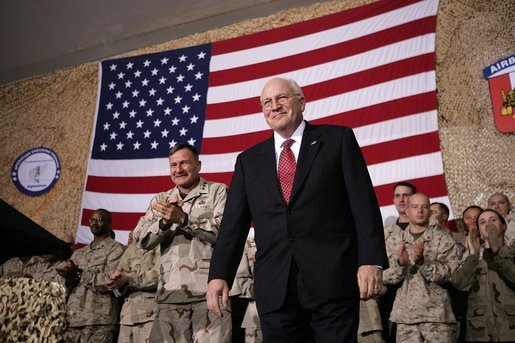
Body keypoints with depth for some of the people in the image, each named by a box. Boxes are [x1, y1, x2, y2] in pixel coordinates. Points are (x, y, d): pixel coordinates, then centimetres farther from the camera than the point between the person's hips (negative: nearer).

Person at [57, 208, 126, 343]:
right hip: (73, 319, 6)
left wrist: (79, 275, -9)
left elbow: (110, 281, -12)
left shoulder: (116, 249, 1)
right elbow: (68, 286, 18)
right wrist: (69, 279, -3)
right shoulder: (78, 253, 21)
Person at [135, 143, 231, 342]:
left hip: (209, 290, -3)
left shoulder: (218, 191, 7)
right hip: (171, 292, 3)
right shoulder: (160, 200, 18)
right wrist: (164, 222, -10)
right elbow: (143, 241, 9)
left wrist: (183, 218, -14)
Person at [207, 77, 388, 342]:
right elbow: (233, 223, 10)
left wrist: (372, 260, -11)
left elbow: (363, 202, -1)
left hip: (333, 278, -2)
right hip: (274, 287, 3)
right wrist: (219, 275, -1)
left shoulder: (338, 139, 7)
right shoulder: (249, 160, 15)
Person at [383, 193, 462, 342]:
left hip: (437, 314, -1)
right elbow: (385, 277, 3)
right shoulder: (394, 240, 10)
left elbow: (451, 274, -7)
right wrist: (400, 263, -17)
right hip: (405, 315, 2)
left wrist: (423, 261, -21)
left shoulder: (443, 238, 4)